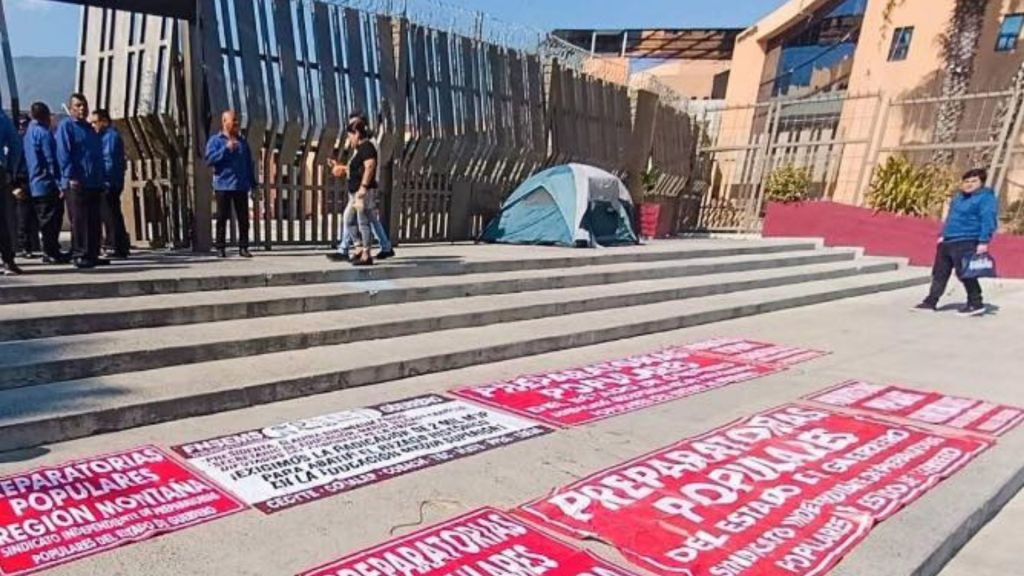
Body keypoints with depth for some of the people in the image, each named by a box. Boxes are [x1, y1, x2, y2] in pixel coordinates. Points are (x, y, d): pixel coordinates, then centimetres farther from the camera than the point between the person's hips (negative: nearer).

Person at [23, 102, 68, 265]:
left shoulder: (29, 133, 17)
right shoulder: (44, 133, -10)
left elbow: (27, 161, 20)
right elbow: (51, 160, -16)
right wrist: (60, 183, -16)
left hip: (35, 186, 9)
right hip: (48, 184, -9)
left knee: (45, 220, 12)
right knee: (52, 219, -6)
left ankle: (49, 252, 16)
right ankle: (52, 253, -6)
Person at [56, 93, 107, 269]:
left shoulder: (90, 129, 20)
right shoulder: (65, 126, -1)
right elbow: (63, 154, -9)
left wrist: (101, 181, 17)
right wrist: (71, 177, -17)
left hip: (94, 184, 7)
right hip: (76, 184, -7)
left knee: (95, 221, 8)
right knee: (79, 221, -6)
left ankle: (93, 255, 14)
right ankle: (80, 255, -2)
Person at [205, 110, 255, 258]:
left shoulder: (242, 141, 16)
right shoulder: (215, 140, 3)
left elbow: (249, 164, 18)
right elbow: (210, 159, -10)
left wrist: (253, 183, 11)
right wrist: (226, 149, -17)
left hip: (241, 186, 3)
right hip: (223, 185, -3)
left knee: (243, 218, 1)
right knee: (222, 218, 0)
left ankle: (243, 247, 7)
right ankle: (221, 247, 6)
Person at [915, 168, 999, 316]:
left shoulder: (986, 198, -8)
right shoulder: (959, 197, 18)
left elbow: (988, 221, -16)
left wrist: (983, 242, -24)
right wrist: (943, 235, 21)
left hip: (966, 243, -9)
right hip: (948, 241, 9)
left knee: (966, 274, -7)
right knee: (939, 273, 10)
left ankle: (976, 304, 4)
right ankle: (931, 302, 17)